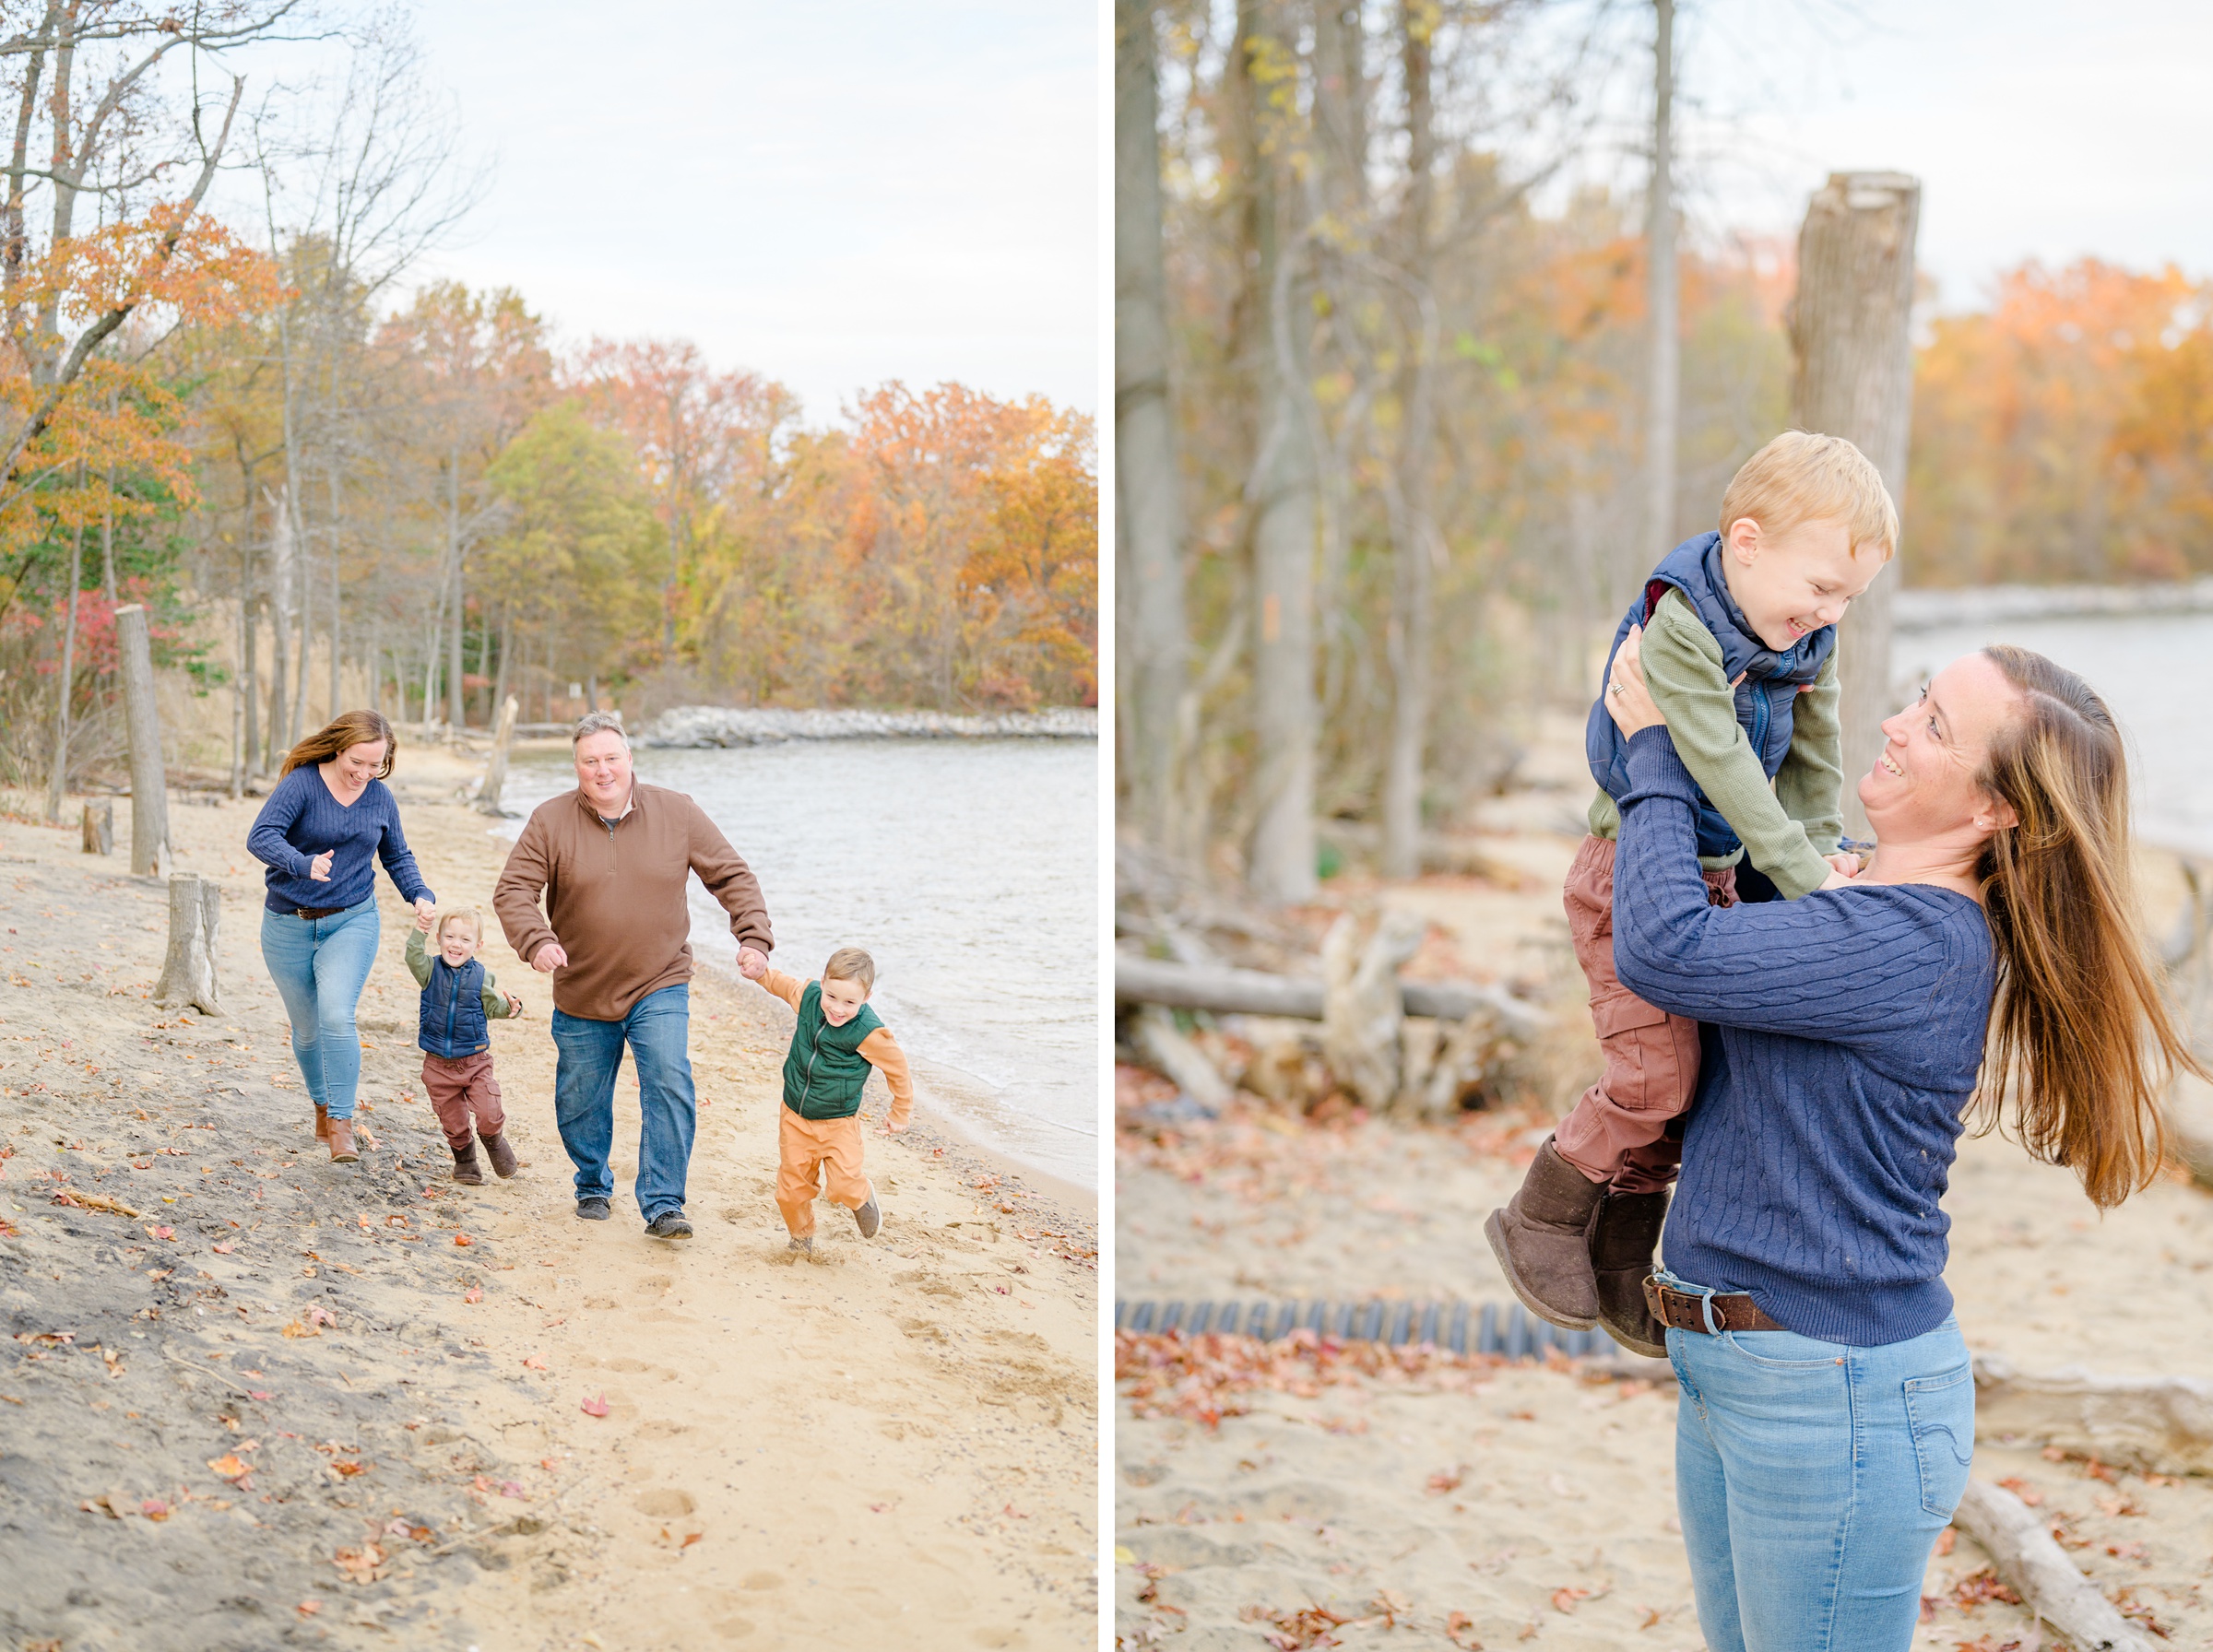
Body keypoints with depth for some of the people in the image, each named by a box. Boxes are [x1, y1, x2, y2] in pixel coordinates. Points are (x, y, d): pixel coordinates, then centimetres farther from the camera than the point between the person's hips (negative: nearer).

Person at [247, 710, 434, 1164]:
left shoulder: (380, 797, 1)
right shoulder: (301, 784, -12)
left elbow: (397, 857, 15)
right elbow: (261, 837, -24)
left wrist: (421, 896, -4)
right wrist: (304, 864, -42)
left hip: (352, 922, 1)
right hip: (290, 926, -1)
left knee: (336, 1016, -20)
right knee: (307, 1029, 11)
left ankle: (341, 1123, -15)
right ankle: (322, 1106, 35)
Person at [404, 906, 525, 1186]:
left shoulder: (481, 976, -2)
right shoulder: (431, 970, -4)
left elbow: (492, 1007, 2)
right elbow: (413, 959, -23)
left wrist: (508, 1008, -20)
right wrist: (419, 932, -38)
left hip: (475, 1061, -1)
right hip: (438, 1064, 1)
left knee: (489, 1115, -10)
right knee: (453, 1121, 9)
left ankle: (494, 1141, 22)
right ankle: (464, 1159, 33)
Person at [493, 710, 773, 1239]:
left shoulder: (676, 813, -4)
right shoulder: (551, 821, -6)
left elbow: (732, 876, 2)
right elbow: (512, 890, -9)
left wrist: (754, 937, -11)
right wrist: (536, 941, -28)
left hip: (659, 987, -1)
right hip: (581, 994, 1)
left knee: (670, 1087, -17)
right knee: (580, 1102, 12)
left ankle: (662, 1206, -13)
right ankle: (593, 1186, 38)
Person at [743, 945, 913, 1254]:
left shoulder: (868, 1033, -23)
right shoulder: (809, 997, -11)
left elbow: (897, 1068, -8)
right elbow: (785, 985, 15)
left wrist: (900, 1113, 1)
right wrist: (761, 973, 0)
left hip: (838, 1124, -4)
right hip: (795, 1119, 4)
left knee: (844, 1187, -16)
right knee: (790, 1191, 7)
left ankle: (862, 1197, 19)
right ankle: (801, 1237, 34)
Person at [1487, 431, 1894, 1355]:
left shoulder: (1808, 640, 0)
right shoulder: (1679, 628, -24)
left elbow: (1812, 760, 10)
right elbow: (1722, 767, -28)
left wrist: (1820, 850, -2)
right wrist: (1803, 877, -28)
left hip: (1717, 876, 8)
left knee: (1709, 1070, 9)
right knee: (1661, 1070, -15)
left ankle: (1621, 1262, 22)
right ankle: (1541, 1219, 6)